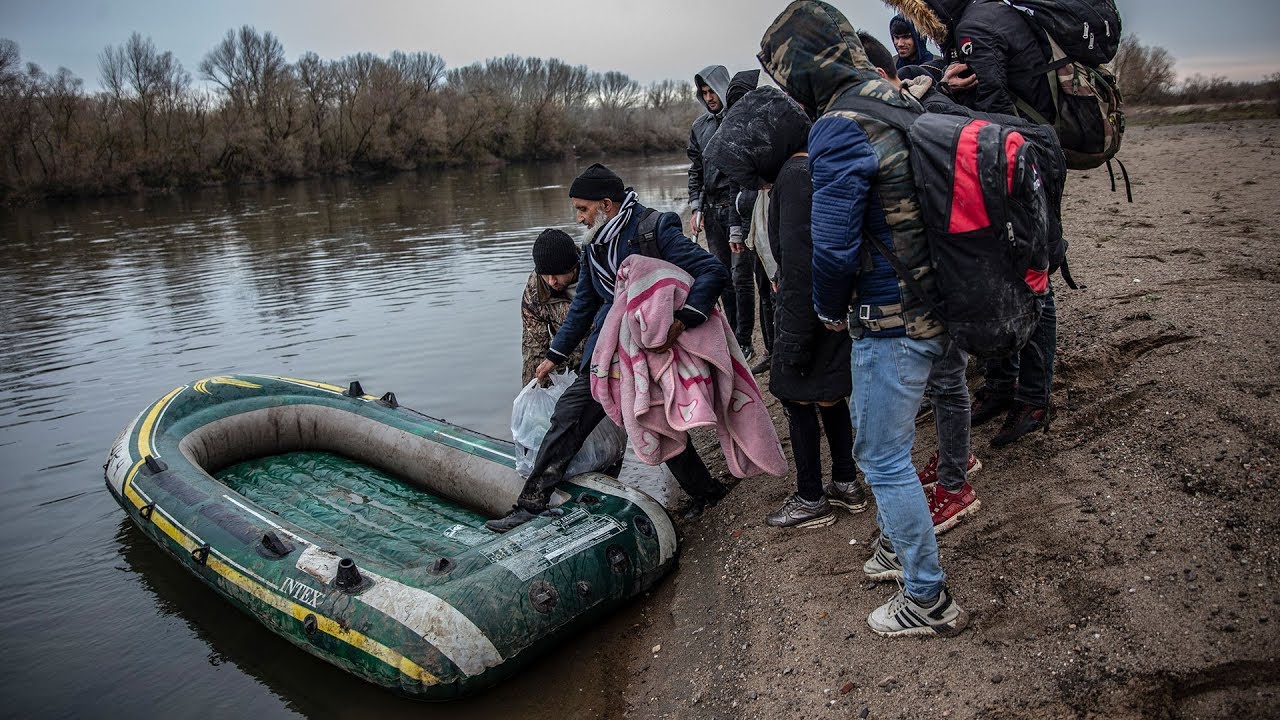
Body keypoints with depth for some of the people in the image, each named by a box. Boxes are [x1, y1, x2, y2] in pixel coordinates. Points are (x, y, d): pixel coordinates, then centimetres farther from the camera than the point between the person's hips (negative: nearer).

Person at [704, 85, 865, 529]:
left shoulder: (795, 177, -20)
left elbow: (799, 268, -23)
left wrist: (793, 341, -19)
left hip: (812, 309, -9)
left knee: (797, 395, 4)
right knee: (827, 393, 19)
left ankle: (811, 500, 16)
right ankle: (846, 484, 31)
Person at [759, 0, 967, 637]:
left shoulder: (840, 129, -20)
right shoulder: (899, 103, 8)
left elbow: (833, 245, -24)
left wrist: (831, 310, -5)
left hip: (890, 323, -9)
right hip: (932, 308, 9)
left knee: (885, 460, 4)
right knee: (874, 440, 25)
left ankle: (930, 601, 18)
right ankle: (899, 542, 43)